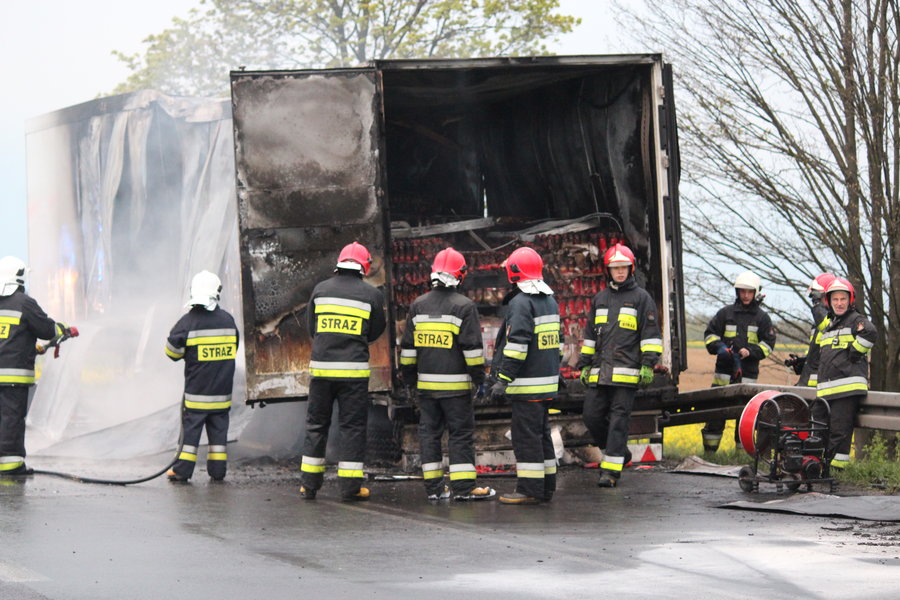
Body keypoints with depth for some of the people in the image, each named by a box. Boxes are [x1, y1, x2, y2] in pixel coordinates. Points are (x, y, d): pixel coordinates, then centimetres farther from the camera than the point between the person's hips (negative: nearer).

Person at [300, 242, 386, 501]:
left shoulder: (320, 290, 5)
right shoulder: (372, 294, -2)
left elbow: (311, 328, 13)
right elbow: (376, 332, 9)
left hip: (321, 366, 2)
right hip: (354, 368, -2)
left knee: (316, 424, 11)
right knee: (352, 426, 3)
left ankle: (309, 484, 13)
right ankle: (350, 486, 1)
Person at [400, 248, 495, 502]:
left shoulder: (418, 306, 7)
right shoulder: (464, 306, -8)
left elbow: (408, 346, 11)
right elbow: (472, 346, -10)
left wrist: (409, 376, 19)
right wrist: (479, 376, -1)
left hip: (425, 383, 5)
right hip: (456, 383, -4)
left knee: (429, 433, 9)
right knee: (461, 433, -1)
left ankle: (433, 486, 9)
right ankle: (463, 486, -4)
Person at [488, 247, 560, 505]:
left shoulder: (521, 303, -14)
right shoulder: (550, 301, 15)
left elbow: (516, 345, -21)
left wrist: (503, 379, -20)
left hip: (527, 383, -9)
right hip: (547, 379, 9)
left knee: (526, 436, -6)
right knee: (541, 433, 14)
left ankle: (529, 490, -5)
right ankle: (546, 487, 17)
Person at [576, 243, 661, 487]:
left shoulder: (641, 298, 4)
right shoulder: (599, 299, 19)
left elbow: (651, 334, -1)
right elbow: (590, 335, 25)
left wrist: (648, 365, -9)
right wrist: (584, 365, 20)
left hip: (626, 371, -6)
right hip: (599, 372, 6)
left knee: (618, 420, -7)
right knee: (592, 416, 2)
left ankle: (611, 470, -8)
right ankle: (619, 453, 22)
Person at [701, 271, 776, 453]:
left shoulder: (762, 317, 8)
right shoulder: (726, 313, 9)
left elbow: (768, 343, 6)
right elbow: (710, 333, 11)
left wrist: (751, 351, -11)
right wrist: (718, 347, -8)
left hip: (748, 374, 0)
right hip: (724, 372, 0)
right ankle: (709, 450, 5)